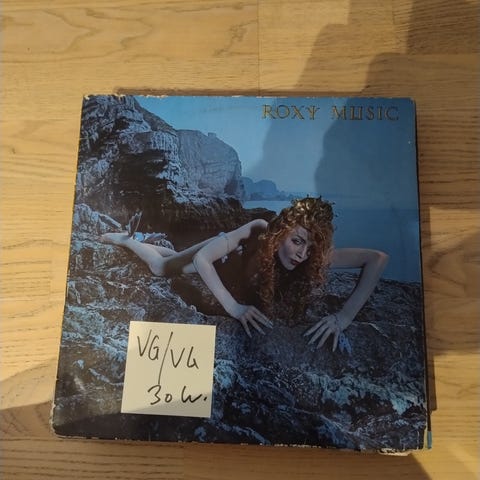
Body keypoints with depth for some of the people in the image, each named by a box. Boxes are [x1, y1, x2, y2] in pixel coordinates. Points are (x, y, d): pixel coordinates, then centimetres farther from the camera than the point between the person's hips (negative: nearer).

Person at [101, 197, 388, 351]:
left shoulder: (316, 259, -39)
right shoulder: (258, 233, -44)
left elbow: (378, 258, -39)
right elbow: (202, 258, -39)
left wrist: (345, 315, -50)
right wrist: (233, 307, -49)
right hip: (223, 257, -3)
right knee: (161, 267, 15)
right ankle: (128, 239, 47)